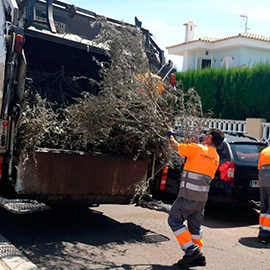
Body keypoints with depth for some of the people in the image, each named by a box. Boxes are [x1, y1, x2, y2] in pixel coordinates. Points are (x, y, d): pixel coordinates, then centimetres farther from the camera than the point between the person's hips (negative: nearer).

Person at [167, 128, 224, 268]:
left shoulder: (198, 148, -9)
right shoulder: (216, 157, 12)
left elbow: (175, 146, -2)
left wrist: (171, 136, 19)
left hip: (188, 195, -7)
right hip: (202, 197, 7)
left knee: (174, 220, 1)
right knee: (194, 225, 15)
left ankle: (191, 250, -5)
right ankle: (198, 256, 17)